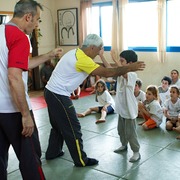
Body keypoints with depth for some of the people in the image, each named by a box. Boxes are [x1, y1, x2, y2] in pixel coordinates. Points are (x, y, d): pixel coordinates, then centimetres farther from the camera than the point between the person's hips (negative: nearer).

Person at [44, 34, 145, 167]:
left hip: (52, 92, 10)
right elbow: (106, 73, -21)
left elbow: (101, 70, 15)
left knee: (59, 125, 23)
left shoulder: (76, 53, 9)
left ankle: (53, 152, 38)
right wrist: (129, 68, -13)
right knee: (72, 128, 1)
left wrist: (122, 69, 10)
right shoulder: (82, 59, -22)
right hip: (59, 95, -10)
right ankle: (81, 160, 14)